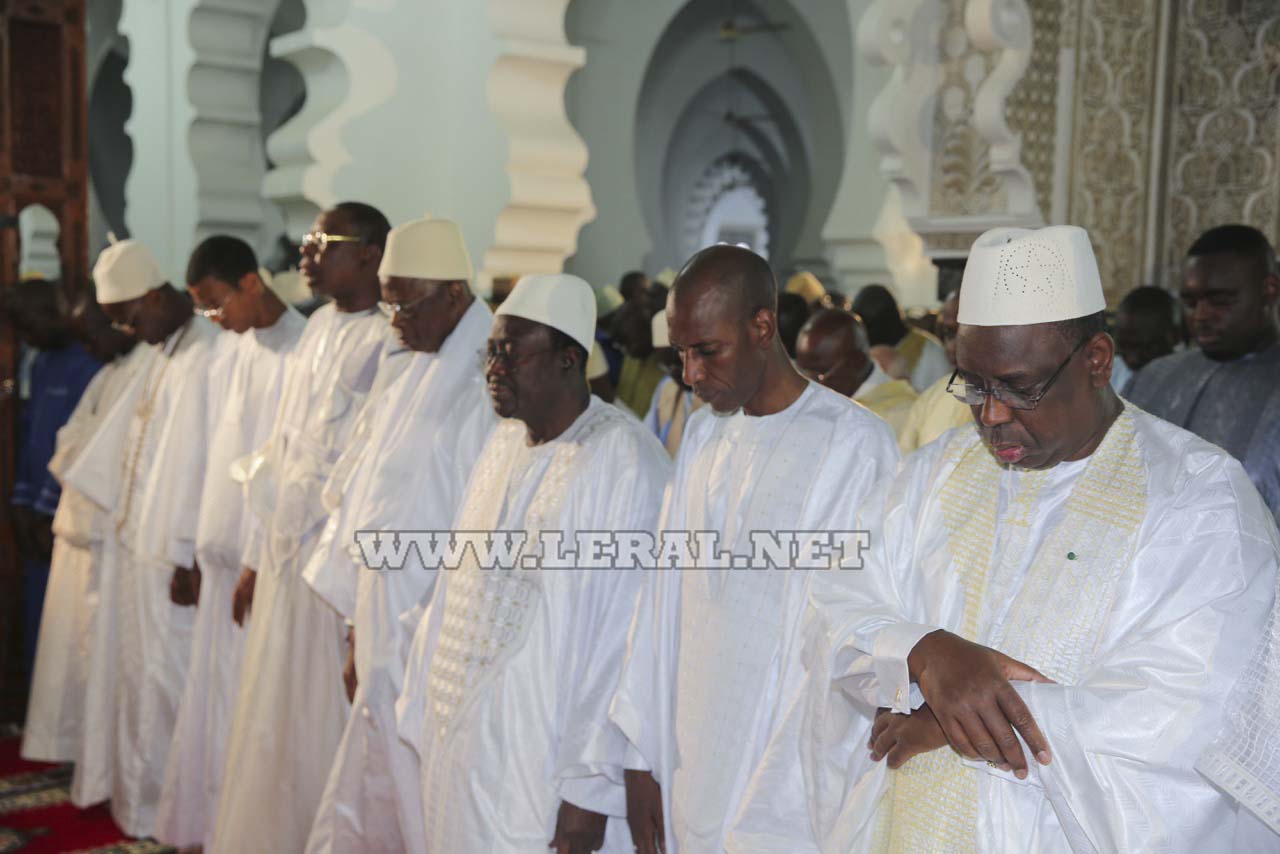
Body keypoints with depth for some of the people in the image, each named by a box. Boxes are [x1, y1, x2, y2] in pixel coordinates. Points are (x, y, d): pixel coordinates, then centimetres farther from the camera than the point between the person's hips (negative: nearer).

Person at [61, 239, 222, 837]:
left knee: (162, 674, 3)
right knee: (129, 662, 19)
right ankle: (126, 783, 34)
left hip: (171, 552, -9)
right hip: (136, 537, 9)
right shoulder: (164, 353, 10)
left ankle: (161, 805, 18)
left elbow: (200, 463, -23)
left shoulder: (207, 357, -21)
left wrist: (187, 557, -21)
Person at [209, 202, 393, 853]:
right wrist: (256, 558, 17)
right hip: (286, 557, 8)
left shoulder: (387, 342, -14)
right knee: (270, 720, 15)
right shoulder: (319, 329, 12)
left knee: (323, 724, 2)